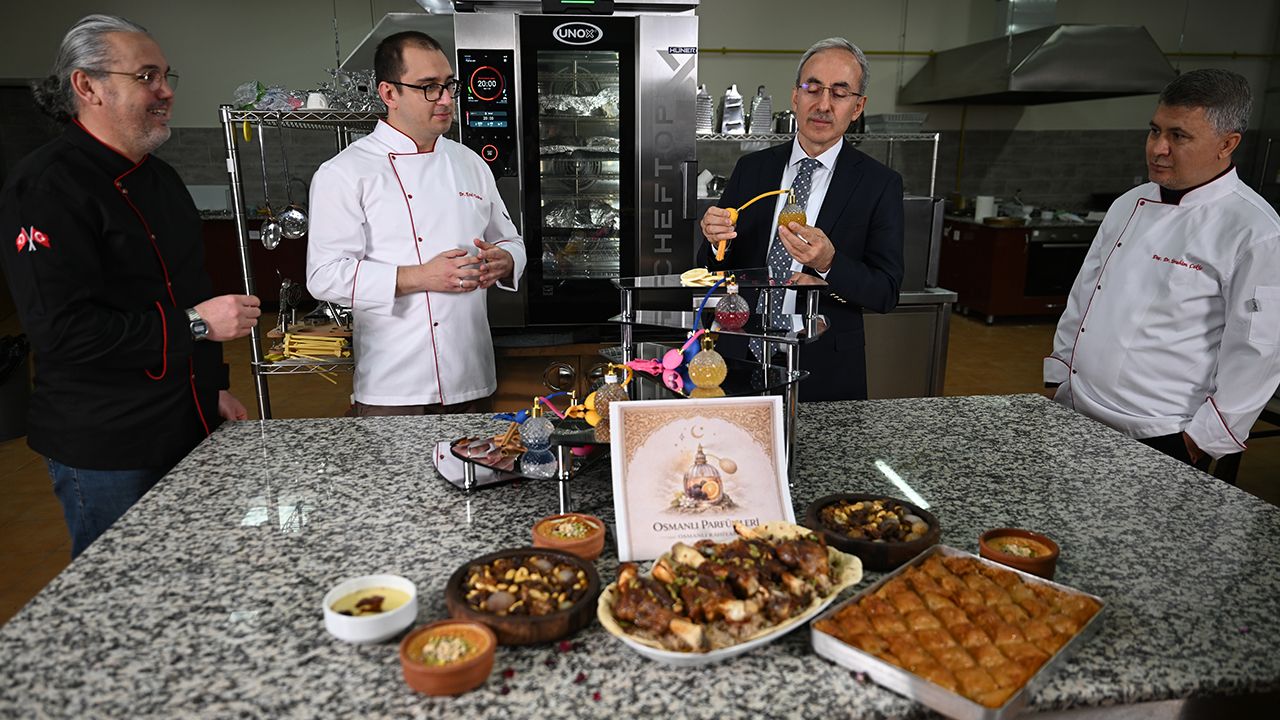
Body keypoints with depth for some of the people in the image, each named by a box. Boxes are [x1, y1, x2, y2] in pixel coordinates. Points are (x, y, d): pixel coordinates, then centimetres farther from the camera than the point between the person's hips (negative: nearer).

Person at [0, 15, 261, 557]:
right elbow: (62, 330, -23)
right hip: (106, 449, -8)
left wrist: (212, 386, 17)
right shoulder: (47, 187, -16)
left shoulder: (158, 177, 12)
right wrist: (194, 325, -22)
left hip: (186, 428, 8)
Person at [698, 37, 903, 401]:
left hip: (824, 374, -2)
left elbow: (885, 294, -10)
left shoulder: (879, 184, -5)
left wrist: (828, 263, -27)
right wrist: (716, 242, -18)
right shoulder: (751, 168, 3)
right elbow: (713, 272, 4)